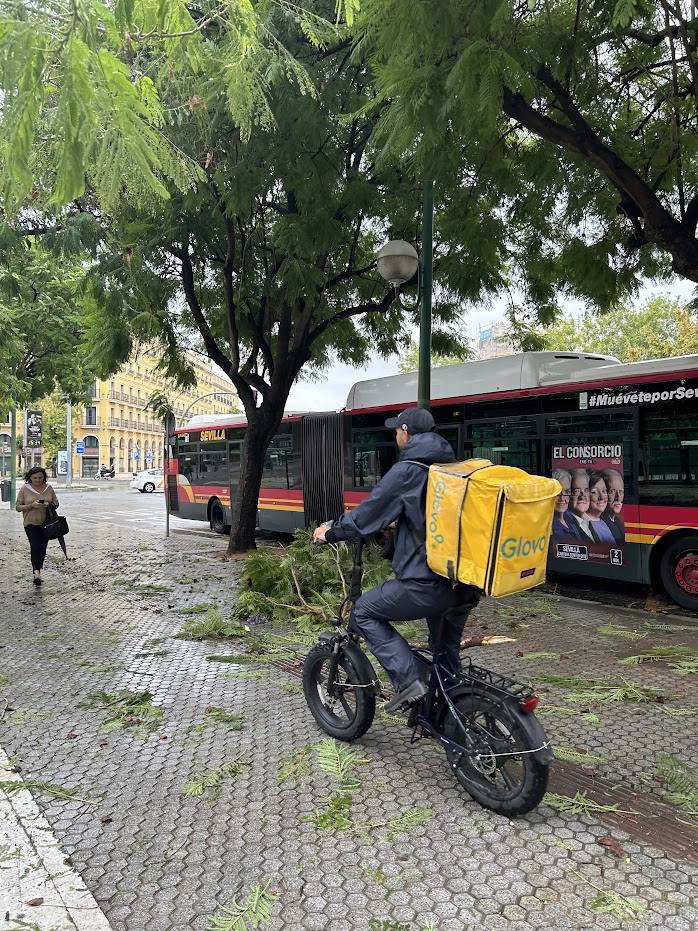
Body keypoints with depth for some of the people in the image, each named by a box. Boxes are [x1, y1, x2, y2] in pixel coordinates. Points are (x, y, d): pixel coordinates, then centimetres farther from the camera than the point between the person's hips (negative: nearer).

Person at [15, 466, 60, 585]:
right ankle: (36, 573, -25)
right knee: (35, 547, -17)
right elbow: (18, 507, -1)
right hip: (31, 523, -3)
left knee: (43, 549, 7)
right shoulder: (24, 489, -1)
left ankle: (38, 569, 22)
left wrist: (49, 504, -12)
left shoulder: (48, 488, 6)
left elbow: (56, 503, 11)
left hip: (46, 523, 3)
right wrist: (32, 505, -18)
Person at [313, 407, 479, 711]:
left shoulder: (406, 471, -11)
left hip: (425, 585, -8)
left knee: (364, 613, 9)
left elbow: (366, 515, -5)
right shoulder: (452, 467, 12)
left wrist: (330, 532, 12)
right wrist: (398, 521, 42)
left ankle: (409, 678, -1)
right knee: (448, 649, 25)